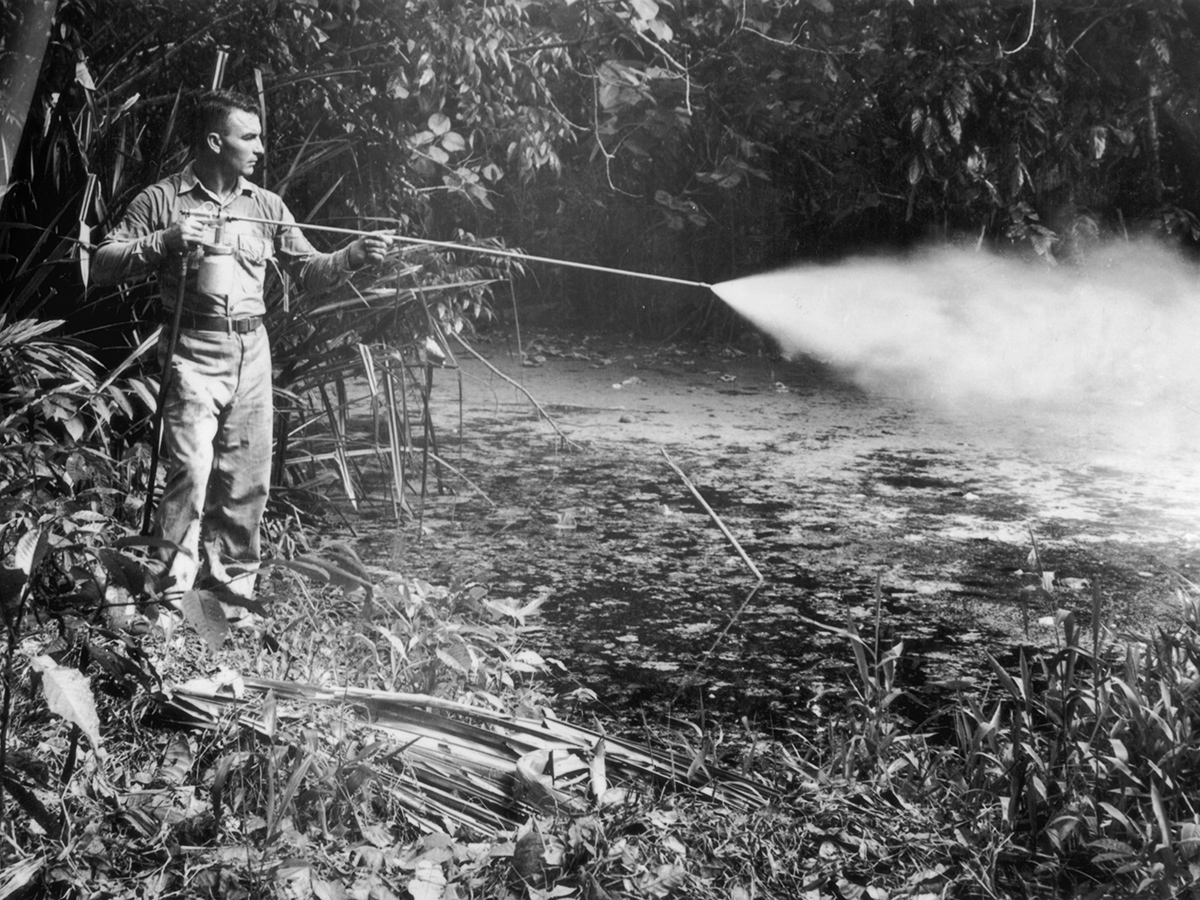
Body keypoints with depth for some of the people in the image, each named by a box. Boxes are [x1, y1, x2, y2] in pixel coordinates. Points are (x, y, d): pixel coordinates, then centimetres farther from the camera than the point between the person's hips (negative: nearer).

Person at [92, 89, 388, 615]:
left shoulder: (266, 206, 14)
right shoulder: (161, 201, 2)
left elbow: (309, 272, 14)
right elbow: (103, 265, -2)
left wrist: (353, 256, -4)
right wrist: (165, 241, -16)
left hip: (252, 351, 4)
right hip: (193, 350, -4)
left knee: (247, 477, 6)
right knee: (191, 467, -16)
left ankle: (234, 584, 18)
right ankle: (174, 587, -5)